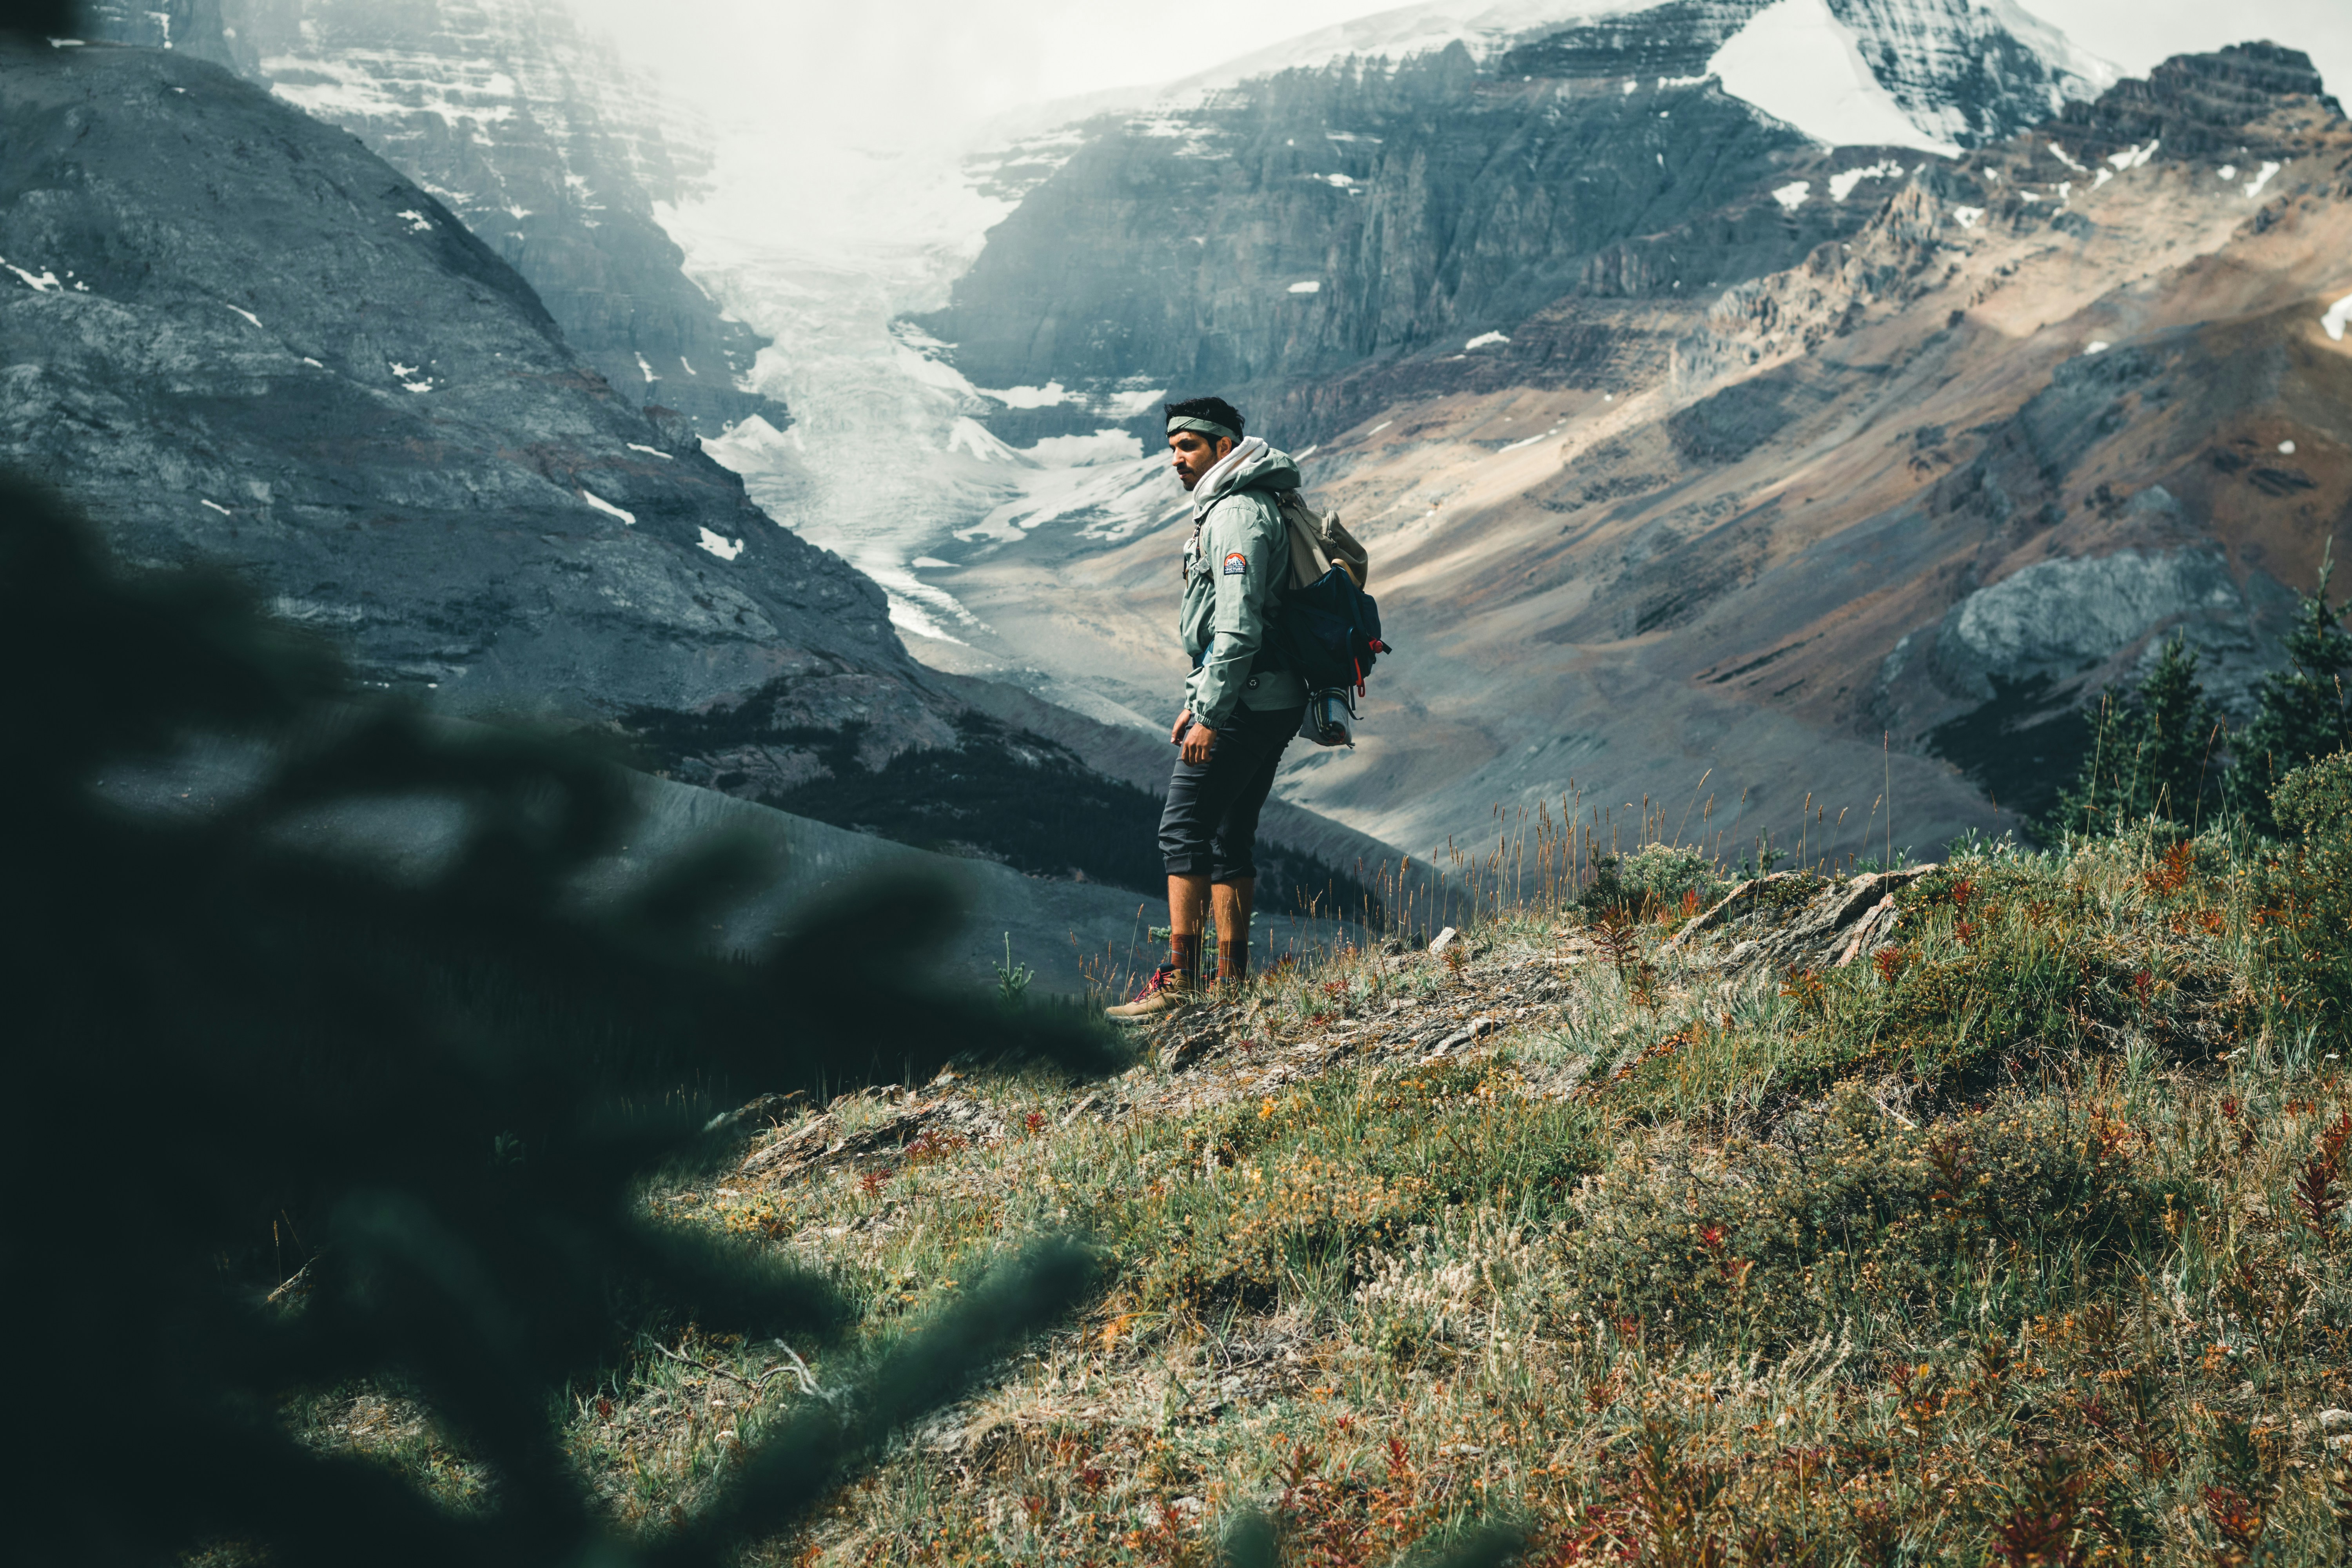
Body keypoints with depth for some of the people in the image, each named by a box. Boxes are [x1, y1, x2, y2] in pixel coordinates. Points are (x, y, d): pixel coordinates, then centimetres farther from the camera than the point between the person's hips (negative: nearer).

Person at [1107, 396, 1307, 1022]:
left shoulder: (1236, 514, -14)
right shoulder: (1231, 507, 20)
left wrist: (1210, 717, -23)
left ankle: (1179, 982, -9)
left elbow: (1238, 628, -22)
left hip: (1244, 703, -10)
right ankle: (1233, 982, 14)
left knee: (1185, 832, -8)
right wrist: (1199, 703, 25)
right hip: (1273, 704, 10)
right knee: (1229, 838, 12)